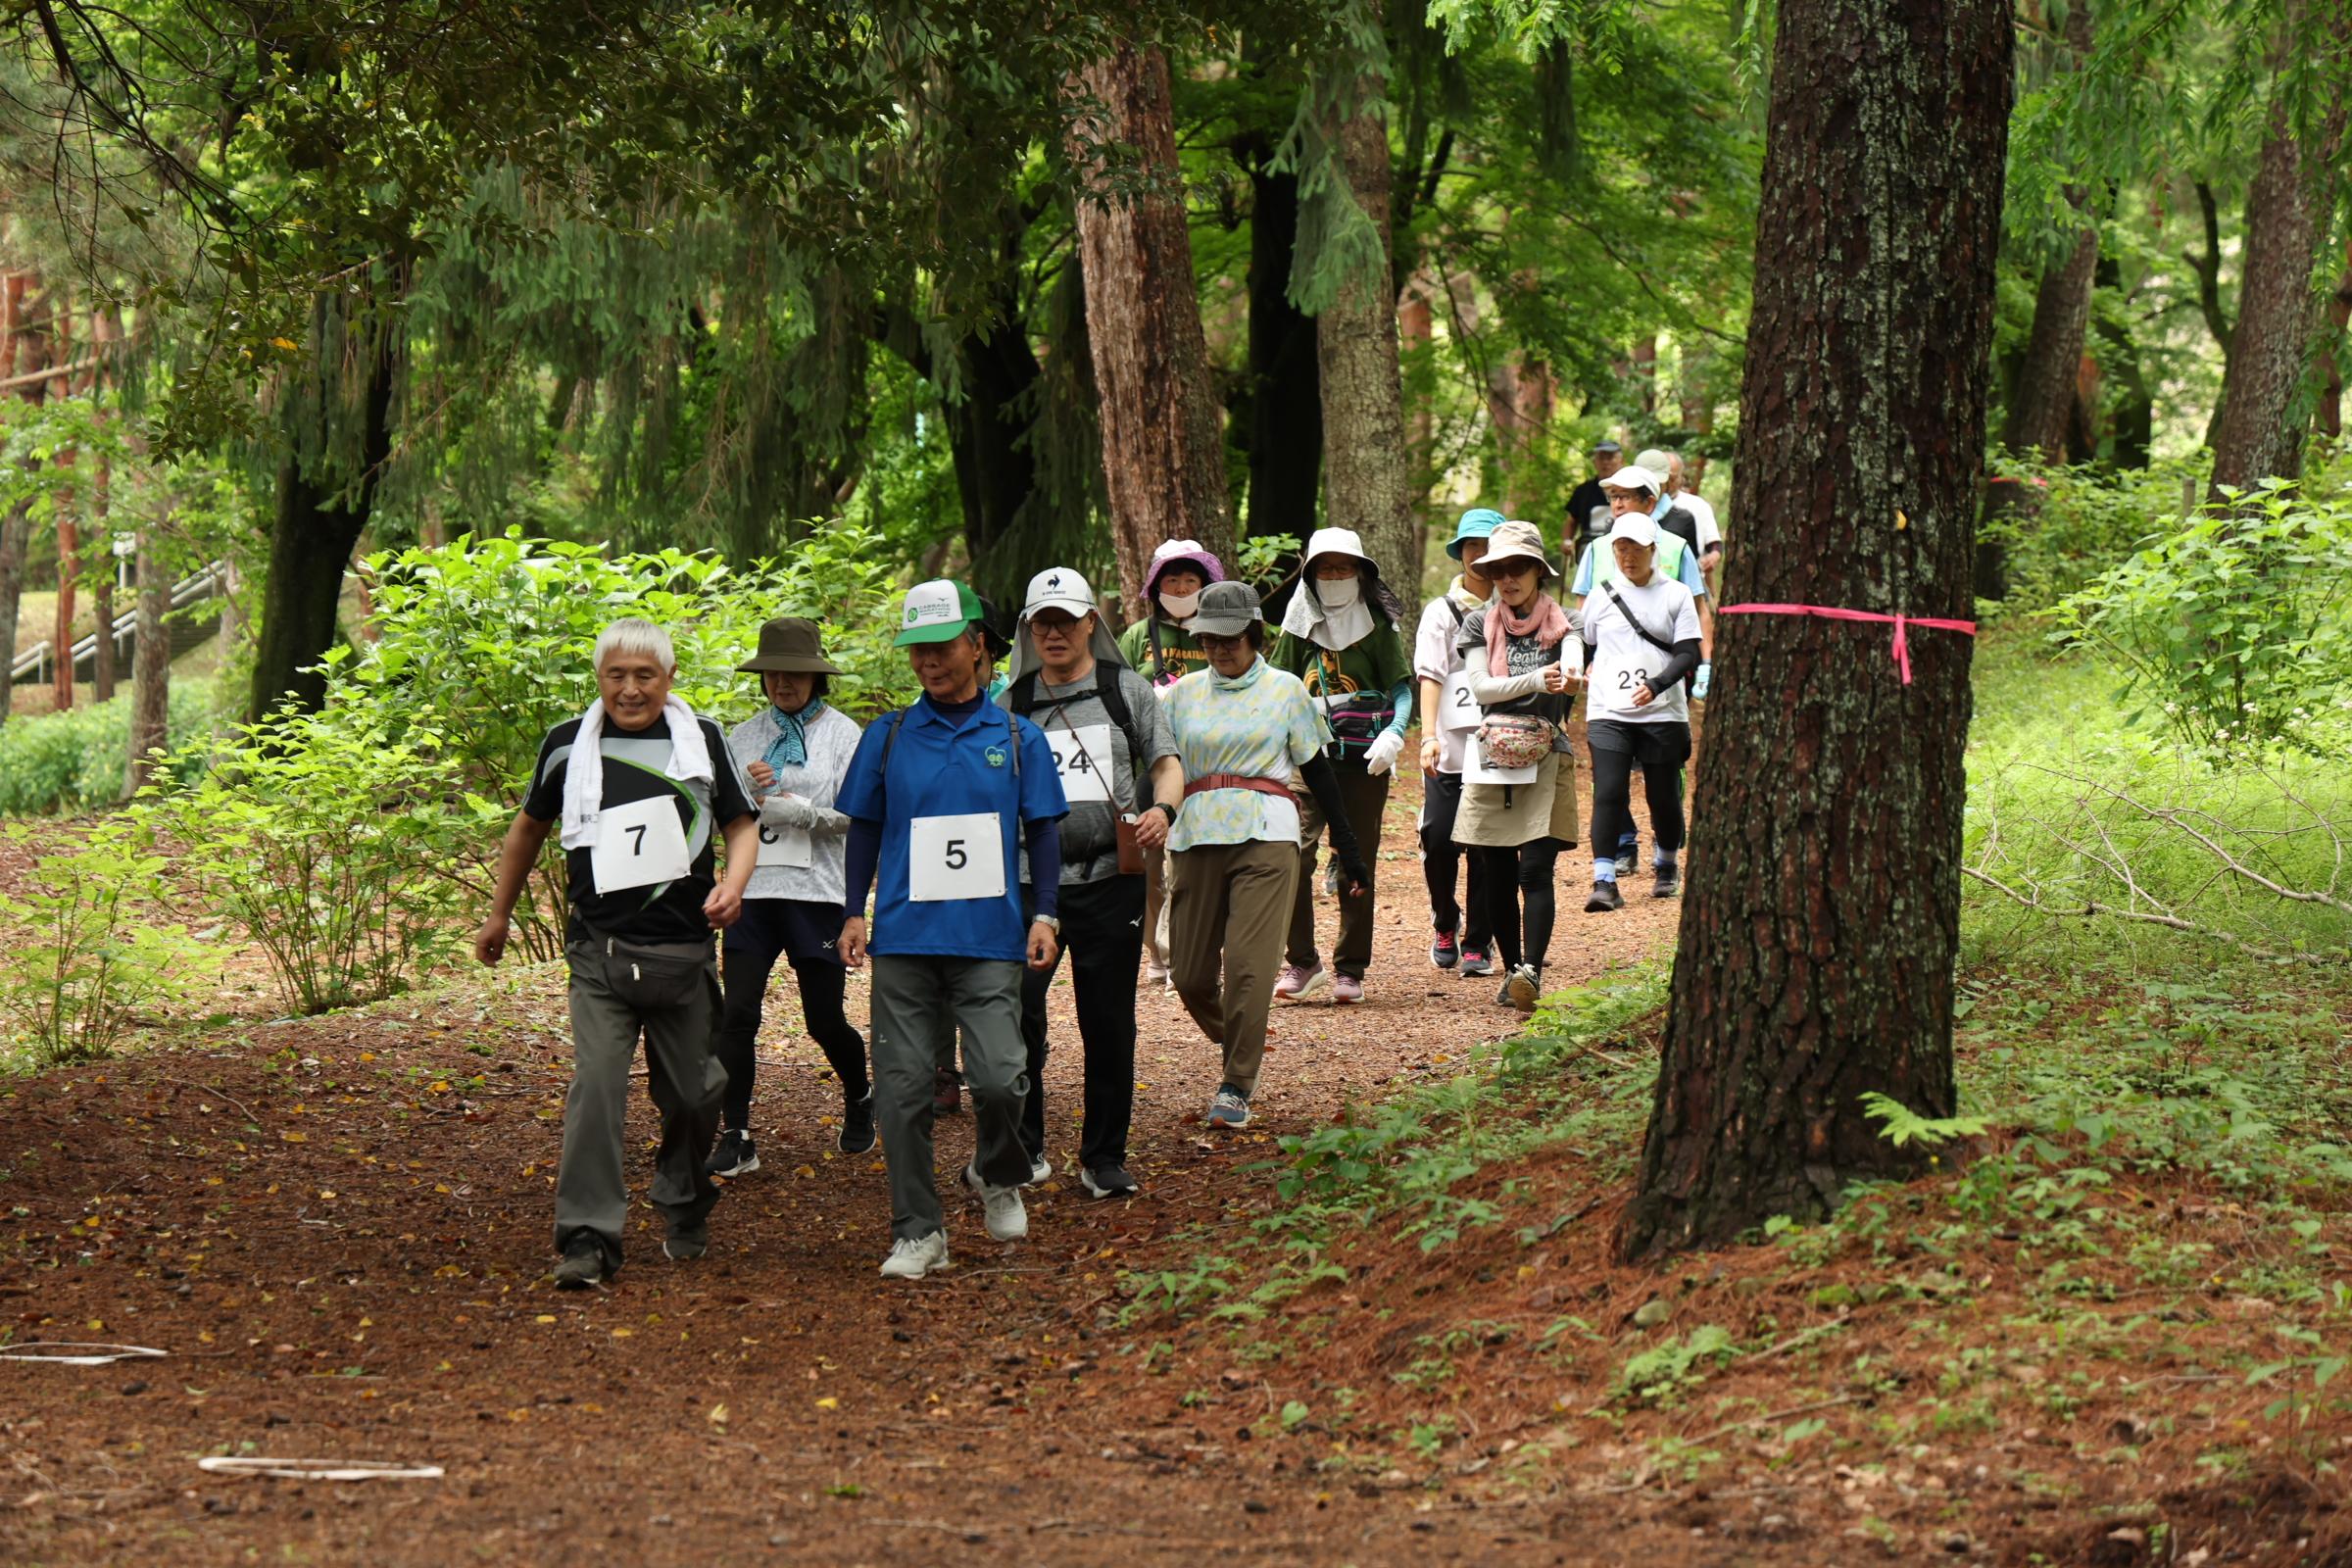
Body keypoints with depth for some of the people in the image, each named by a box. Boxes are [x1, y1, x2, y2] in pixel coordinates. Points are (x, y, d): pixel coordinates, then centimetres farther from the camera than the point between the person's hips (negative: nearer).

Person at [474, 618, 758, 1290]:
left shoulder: (701, 740, 5)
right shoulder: (568, 745, 5)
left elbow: (741, 824, 12)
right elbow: (529, 827, 20)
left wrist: (733, 883, -9)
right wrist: (499, 914, 26)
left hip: (683, 953, 1)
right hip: (600, 953, -1)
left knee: (689, 1096, 9)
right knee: (595, 1086, -15)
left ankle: (684, 1210, 35)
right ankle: (588, 1238, -14)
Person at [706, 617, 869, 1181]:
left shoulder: (843, 734, 2)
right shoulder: (743, 737, 12)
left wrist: (792, 809, -17)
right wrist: (744, 788, -10)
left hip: (816, 891, -3)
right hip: (752, 888, 3)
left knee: (825, 1019, 5)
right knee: (737, 1014, -8)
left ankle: (859, 1100, 34)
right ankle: (735, 1139, -4)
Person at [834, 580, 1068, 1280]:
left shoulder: (1017, 738, 7)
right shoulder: (888, 737, 8)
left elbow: (1043, 832, 10)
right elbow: (864, 830, 13)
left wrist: (1045, 915, 1)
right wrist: (853, 915, 5)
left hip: (989, 939, -1)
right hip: (904, 939, 1)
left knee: (1000, 1076, -13)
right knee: (902, 1088, -1)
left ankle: (997, 1178, 18)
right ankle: (917, 1232, 9)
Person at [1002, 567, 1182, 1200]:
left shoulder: (1128, 691, 9)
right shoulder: (1011, 705, 13)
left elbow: (1168, 764, 6)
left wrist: (1162, 808, -16)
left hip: (1110, 879, 0)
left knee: (1109, 1025, 3)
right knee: (1014, 1011, -12)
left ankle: (1104, 1159, 15)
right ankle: (1022, 1149, 0)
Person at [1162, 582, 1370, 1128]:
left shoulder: (1285, 689, 8)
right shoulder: (1184, 693, 13)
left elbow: (1319, 771, 11)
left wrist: (1349, 850, 11)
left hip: (1265, 837, -3)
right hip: (1196, 838, 3)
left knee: (1247, 963, -14)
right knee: (1191, 974, 2)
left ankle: (1237, 1086, -7)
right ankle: (1236, 1042, 30)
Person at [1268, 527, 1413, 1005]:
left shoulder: (1378, 626, 4)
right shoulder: (1300, 627, 9)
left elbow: (1402, 687, 2)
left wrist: (1393, 735, -14)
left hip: (1363, 761, -1)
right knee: (1294, 855, -13)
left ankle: (1350, 969, 12)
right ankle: (1300, 962, -2)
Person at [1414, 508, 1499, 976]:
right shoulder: (1441, 611, 5)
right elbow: (1429, 675, -5)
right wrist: (1429, 735, -18)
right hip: (1450, 748, -1)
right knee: (1440, 842, -5)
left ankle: (1476, 943, 10)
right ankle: (1445, 924, 21)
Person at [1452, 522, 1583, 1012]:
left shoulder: (1563, 622, 5)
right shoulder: (1479, 624, 9)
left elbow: (1574, 666, -16)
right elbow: (1480, 687, -7)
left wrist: (1571, 679, -41)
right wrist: (1537, 681, -22)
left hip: (1546, 756, -2)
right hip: (1493, 755, 2)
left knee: (1535, 870, -14)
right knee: (1499, 878, 6)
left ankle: (1531, 971, -24)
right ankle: (1511, 971, 17)